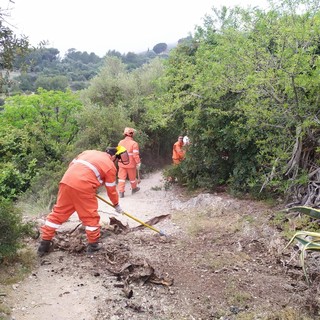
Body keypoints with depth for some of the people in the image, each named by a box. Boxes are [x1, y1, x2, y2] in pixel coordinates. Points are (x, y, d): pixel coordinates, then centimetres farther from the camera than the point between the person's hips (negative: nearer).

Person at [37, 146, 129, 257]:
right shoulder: (111, 166, 8)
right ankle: (93, 245, 21)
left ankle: (44, 243, 21)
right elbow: (111, 190, 13)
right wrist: (116, 204, 27)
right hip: (83, 187, -6)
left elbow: (71, 164, 24)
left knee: (58, 213, 15)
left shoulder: (89, 152, 24)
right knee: (91, 216, 11)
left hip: (66, 181, 6)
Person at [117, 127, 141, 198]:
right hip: (131, 164, -3)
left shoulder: (120, 142, 0)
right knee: (132, 177, 16)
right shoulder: (134, 143, -16)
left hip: (122, 164, 3)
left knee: (122, 177, 7)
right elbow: (135, 155, -19)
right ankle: (134, 188, 36)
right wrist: (138, 163, -9)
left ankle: (121, 192, 0)